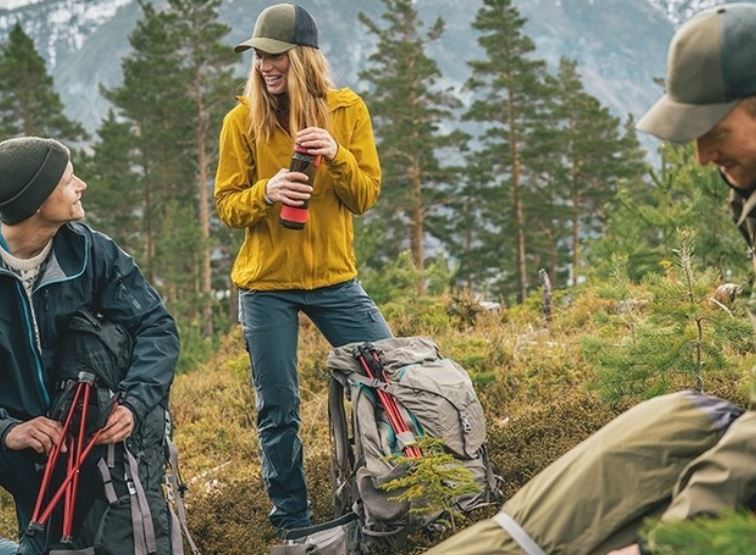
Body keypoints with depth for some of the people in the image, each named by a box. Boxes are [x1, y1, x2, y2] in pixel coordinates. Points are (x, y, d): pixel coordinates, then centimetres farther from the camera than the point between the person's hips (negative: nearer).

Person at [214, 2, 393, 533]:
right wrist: (266, 192, -24)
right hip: (266, 286, -1)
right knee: (278, 412, 5)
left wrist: (336, 155, -22)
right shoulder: (242, 120, -5)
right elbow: (227, 205, -3)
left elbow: (365, 196, -3)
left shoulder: (346, 109, -2)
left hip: (334, 279, 1)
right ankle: (292, 522, 21)